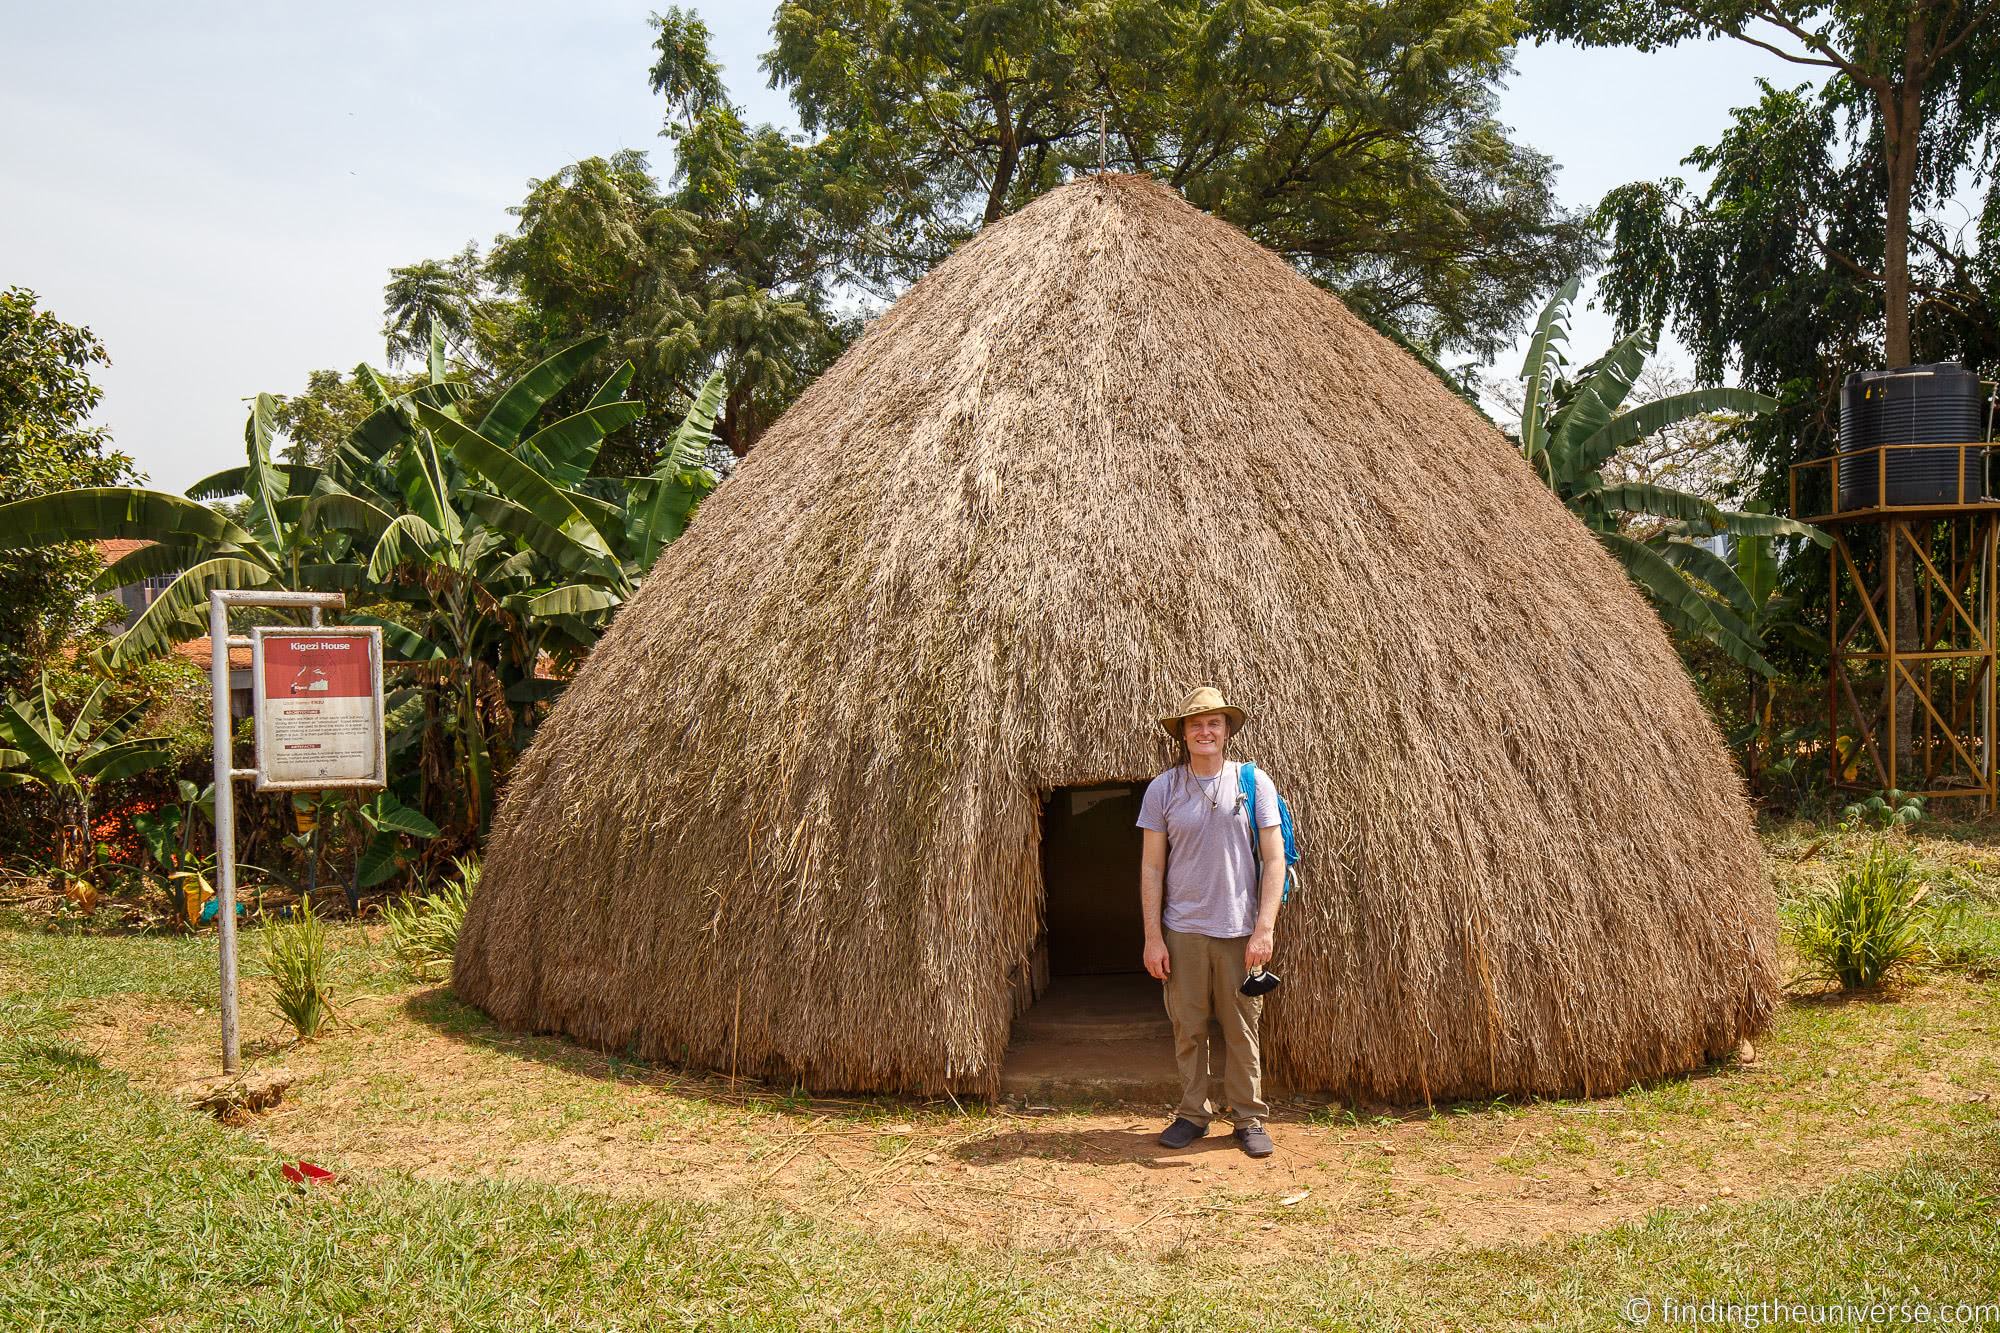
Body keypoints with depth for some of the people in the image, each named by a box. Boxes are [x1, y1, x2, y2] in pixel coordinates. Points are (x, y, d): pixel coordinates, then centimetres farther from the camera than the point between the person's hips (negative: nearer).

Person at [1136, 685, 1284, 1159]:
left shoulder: (1254, 783, 1)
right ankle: (1193, 1114, 20)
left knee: (1242, 1029, 4)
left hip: (1240, 932, -1)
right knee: (1189, 1029, 6)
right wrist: (1153, 937, -2)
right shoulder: (1162, 789, 2)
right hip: (1182, 930, 1)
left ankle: (1249, 1119, 17)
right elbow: (1151, 867, 3)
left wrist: (1264, 929, -8)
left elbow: (1274, 860, 0)